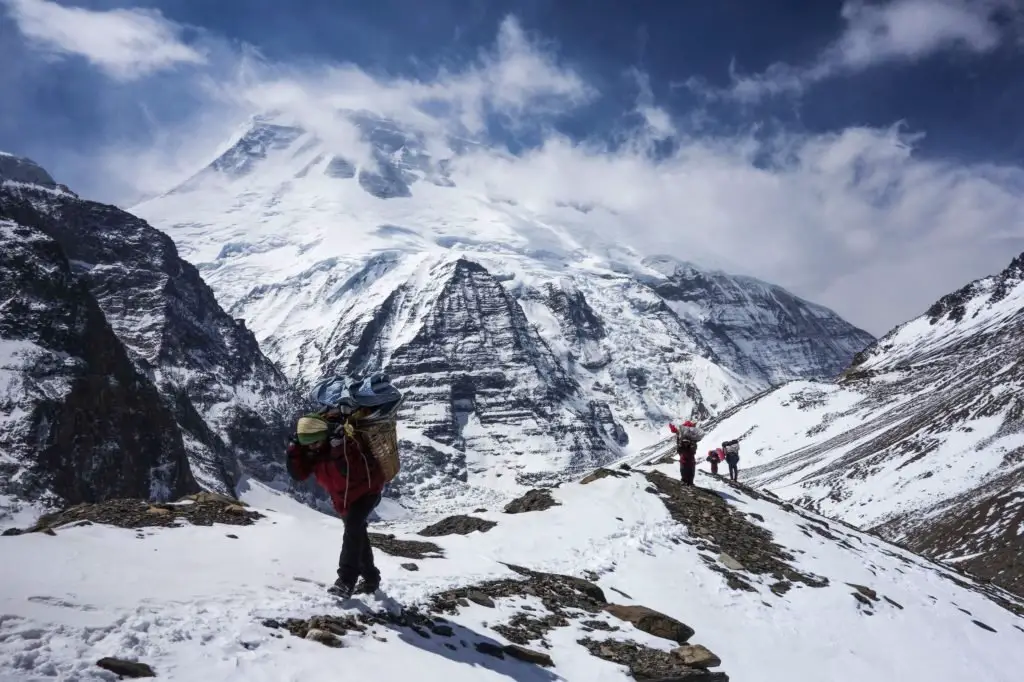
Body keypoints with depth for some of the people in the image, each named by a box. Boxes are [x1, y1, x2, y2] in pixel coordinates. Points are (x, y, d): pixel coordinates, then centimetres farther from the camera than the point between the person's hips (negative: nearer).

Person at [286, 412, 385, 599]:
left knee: (352, 527, -29)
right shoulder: (310, 452, -13)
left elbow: (354, 473, -44)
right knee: (357, 535, 17)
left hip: (366, 491, -8)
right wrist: (294, 449, -28)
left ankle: (346, 580, -32)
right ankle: (371, 577, 34)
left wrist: (339, 450, -54)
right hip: (343, 500, 8)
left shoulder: (346, 444, -34)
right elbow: (298, 474, -18)